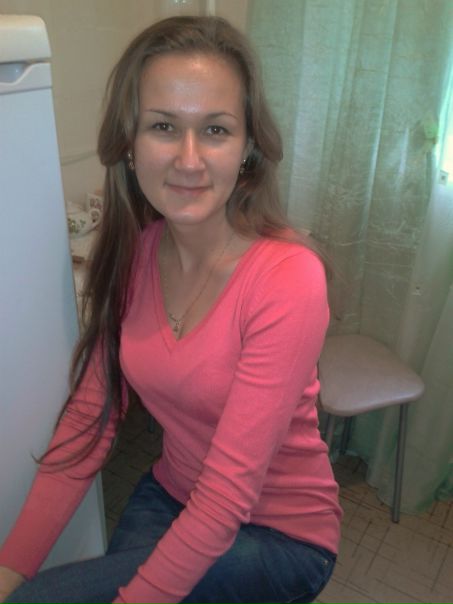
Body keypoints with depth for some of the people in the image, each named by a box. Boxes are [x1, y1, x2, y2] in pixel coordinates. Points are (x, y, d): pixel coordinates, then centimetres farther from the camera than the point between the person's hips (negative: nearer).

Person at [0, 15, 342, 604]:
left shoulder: (288, 279, -27)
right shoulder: (131, 253, -9)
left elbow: (231, 489, -26)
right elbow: (88, 420, -7)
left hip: (278, 533, -4)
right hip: (170, 496, 5)